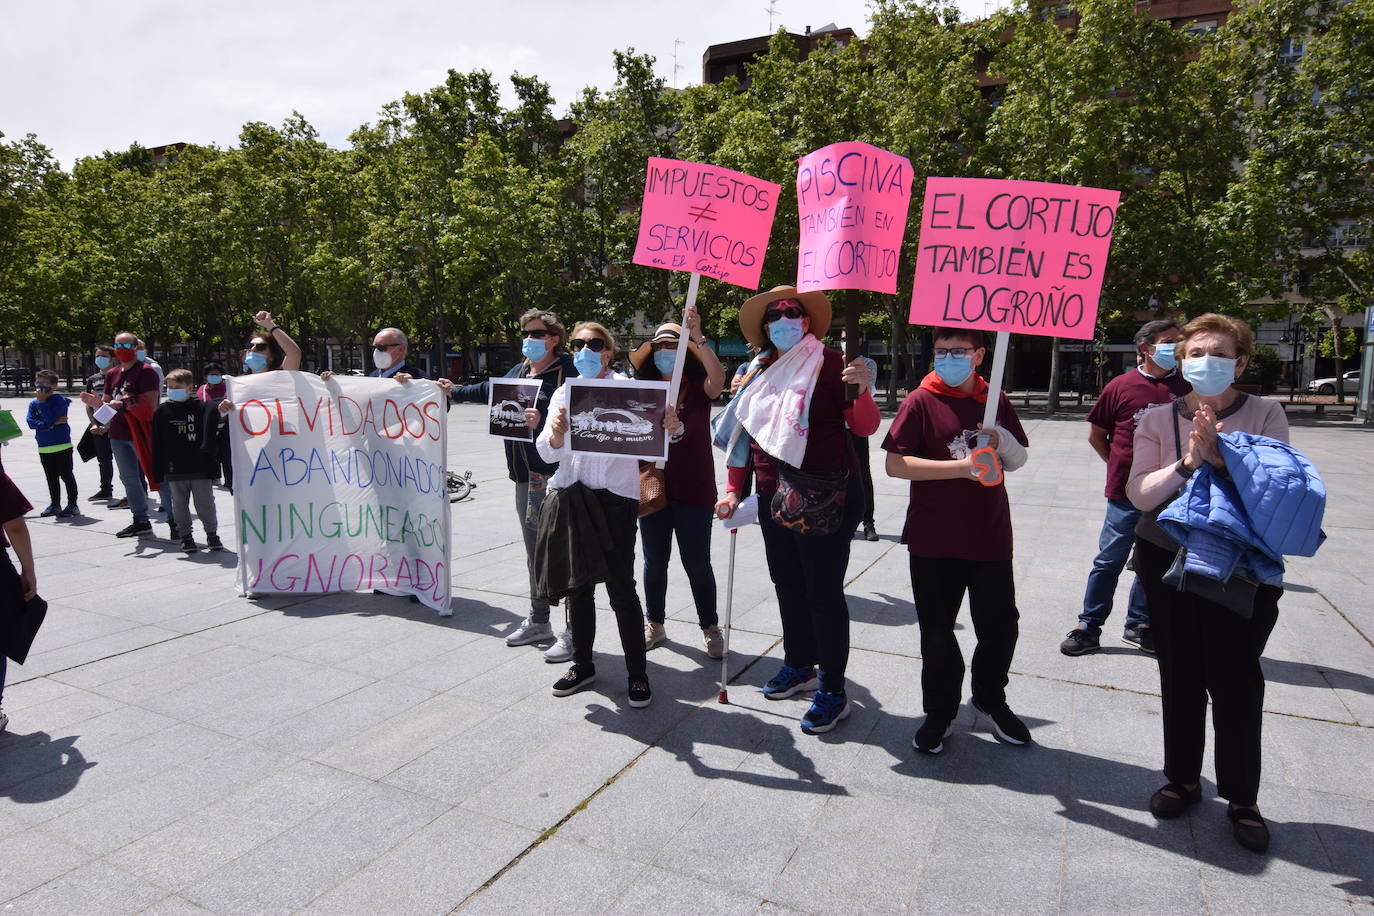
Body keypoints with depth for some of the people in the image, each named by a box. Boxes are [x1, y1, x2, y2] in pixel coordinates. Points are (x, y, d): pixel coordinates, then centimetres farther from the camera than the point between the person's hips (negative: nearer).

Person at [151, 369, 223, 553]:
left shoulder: (201, 408, -1)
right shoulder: (162, 411, 4)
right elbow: (157, 444, 5)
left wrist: (212, 466, -2)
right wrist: (158, 472, 2)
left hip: (200, 468, -2)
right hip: (175, 469, 2)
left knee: (205, 502, 4)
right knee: (179, 504, 10)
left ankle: (212, 534, 17)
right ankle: (185, 536, 20)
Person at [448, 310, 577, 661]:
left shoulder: (567, 372, -10)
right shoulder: (519, 372, 15)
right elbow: (488, 390, 36)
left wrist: (543, 422, -30)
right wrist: (454, 391, 50)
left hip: (556, 477, -9)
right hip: (525, 477, 9)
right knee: (535, 553, 18)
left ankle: (574, 631, 7)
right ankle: (538, 622, 33)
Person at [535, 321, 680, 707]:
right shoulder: (563, 393, 9)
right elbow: (548, 453, 0)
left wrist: (670, 427, -34)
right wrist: (556, 432, -23)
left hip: (616, 498, -4)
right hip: (571, 496, 4)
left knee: (621, 587, -3)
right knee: (578, 585, 13)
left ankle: (638, 673, 11)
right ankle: (582, 665, 29)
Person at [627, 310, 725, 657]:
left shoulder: (698, 388, -4)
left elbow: (718, 377, -26)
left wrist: (697, 337, -33)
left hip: (693, 490, -3)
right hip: (653, 488, 4)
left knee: (696, 562, 3)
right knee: (654, 561, 15)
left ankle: (710, 628, 21)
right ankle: (654, 624, 32)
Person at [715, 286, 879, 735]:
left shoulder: (830, 363, -7)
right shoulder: (759, 373, 11)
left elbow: (865, 426, -11)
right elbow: (745, 434, 15)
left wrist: (862, 390, -30)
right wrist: (733, 490, 10)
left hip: (827, 496, -6)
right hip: (774, 496, 7)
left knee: (823, 591, -2)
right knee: (787, 583, 17)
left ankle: (833, 691, 11)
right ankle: (799, 665, 37)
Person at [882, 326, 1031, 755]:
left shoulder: (995, 401, 7)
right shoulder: (921, 401, -6)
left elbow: (1019, 460, 16)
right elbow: (895, 464, -14)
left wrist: (1002, 442, -8)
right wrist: (961, 467, -20)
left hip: (991, 535, 4)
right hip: (935, 540, -3)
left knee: (1000, 625, 14)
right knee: (937, 633, 8)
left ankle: (990, 698, 39)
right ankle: (939, 712, 28)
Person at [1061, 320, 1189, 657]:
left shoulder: (1186, 388, 4)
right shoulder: (1121, 386, -3)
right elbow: (1096, 434, 6)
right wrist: (1121, 465, 3)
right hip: (1126, 493, -3)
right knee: (1110, 560, 3)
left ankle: (1139, 624, 28)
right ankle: (1089, 626, 13)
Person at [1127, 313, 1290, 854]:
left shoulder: (1265, 416, -2)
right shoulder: (1158, 419, 1)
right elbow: (1139, 493, -6)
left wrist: (1220, 455, -24)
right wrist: (1186, 463, -20)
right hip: (1169, 561, 2)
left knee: (1236, 680, 2)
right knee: (1180, 677, 12)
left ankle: (1242, 799, 21)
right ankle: (1183, 780, 30)